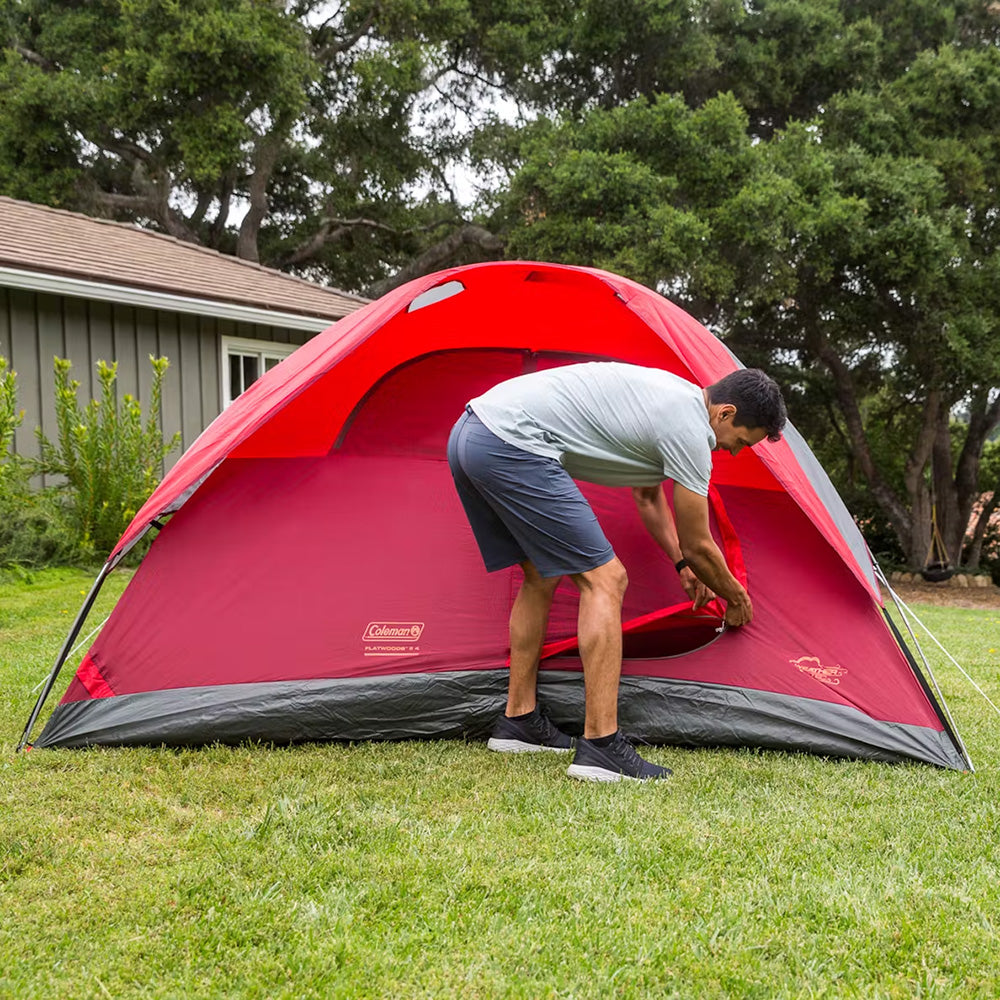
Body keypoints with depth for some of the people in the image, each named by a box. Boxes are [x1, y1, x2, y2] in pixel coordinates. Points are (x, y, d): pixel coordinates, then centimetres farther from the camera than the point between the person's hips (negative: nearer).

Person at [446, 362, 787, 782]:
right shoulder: (689, 430, -6)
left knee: (541, 577, 22)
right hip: (513, 445, -11)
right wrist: (737, 598, 22)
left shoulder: (669, 395, 23)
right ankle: (600, 746, -8)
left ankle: (517, 722, 28)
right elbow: (698, 546, 4)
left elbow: (647, 494, 38)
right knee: (604, 580, -7)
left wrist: (682, 565, 45)